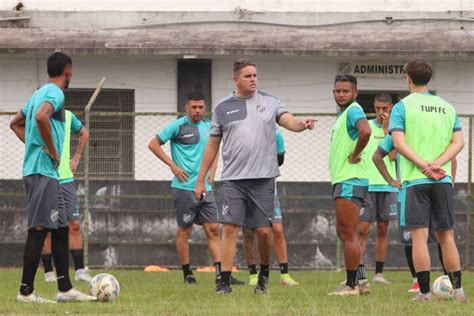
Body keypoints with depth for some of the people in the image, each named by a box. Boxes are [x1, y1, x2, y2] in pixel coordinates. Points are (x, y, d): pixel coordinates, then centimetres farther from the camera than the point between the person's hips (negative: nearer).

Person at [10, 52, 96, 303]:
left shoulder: (39, 93, 19)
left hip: (46, 172, 10)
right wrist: (52, 151, -20)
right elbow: (41, 117, -31)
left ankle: (65, 289, 15)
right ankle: (26, 291, -10)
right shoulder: (54, 93, -10)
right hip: (44, 170, -10)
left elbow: (16, 123, 30)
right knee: (39, 229, -9)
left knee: (61, 228, 12)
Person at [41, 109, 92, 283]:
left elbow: (84, 133, 26)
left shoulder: (67, 116, 8)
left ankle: (80, 271, 2)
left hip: (65, 178, 4)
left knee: (74, 224, -1)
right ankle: (48, 272, 8)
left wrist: (76, 157, 15)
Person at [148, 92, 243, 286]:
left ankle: (220, 274, -2)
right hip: (184, 188, -6)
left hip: (205, 188, 6)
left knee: (213, 229, 0)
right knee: (184, 230, 0)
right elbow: (153, 144, -4)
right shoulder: (178, 126, -5)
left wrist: (212, 171, 9)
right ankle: (187, 274, 9)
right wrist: (173, 166, -9)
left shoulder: (208, 127, 12)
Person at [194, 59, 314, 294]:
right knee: (230, 229, -8)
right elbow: (212, 146, 12)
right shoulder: (222, 108, 8)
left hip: (263, 178, 0)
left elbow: (289, 121, -6)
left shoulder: (270, 103, 8)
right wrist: (200, 180, 11)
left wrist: (302, 124, -31)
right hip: (232, 179, 0)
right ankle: (225, 281, -5)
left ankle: (264, 274, 24)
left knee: (264, 231, 1)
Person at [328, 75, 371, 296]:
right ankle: (358, 280, 18)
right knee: (343, 232, 15)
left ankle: (351, 285, -6)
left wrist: (355, 155, -20)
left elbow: (365, 131, -33)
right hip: (342, 180, 11)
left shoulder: (353, 111, -13)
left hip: (350, 181, -11)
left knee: (349, 234, -8)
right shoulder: (342, 114, 18)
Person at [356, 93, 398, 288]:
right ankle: (360, 275, -13)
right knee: (362, 229, -8)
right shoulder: (365, 127, 5)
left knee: (383, 230, 6)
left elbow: (393, 156, -8)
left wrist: (386, 129, -8)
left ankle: (379, 273, 13)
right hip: (367, 184, -1)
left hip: (387, 185, 1)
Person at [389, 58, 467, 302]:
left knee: (419, 235, -4)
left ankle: (424, 291, -7)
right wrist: (437, 164, -6)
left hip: (414, 180, -4)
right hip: (443, 180, 4)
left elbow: (399, 143, -12)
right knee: (446, 236, 10)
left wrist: (425, 166, -13)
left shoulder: (402, 107, -1)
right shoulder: (447, 108, 11)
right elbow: (458, 143, 3)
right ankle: (457, 289, 7)